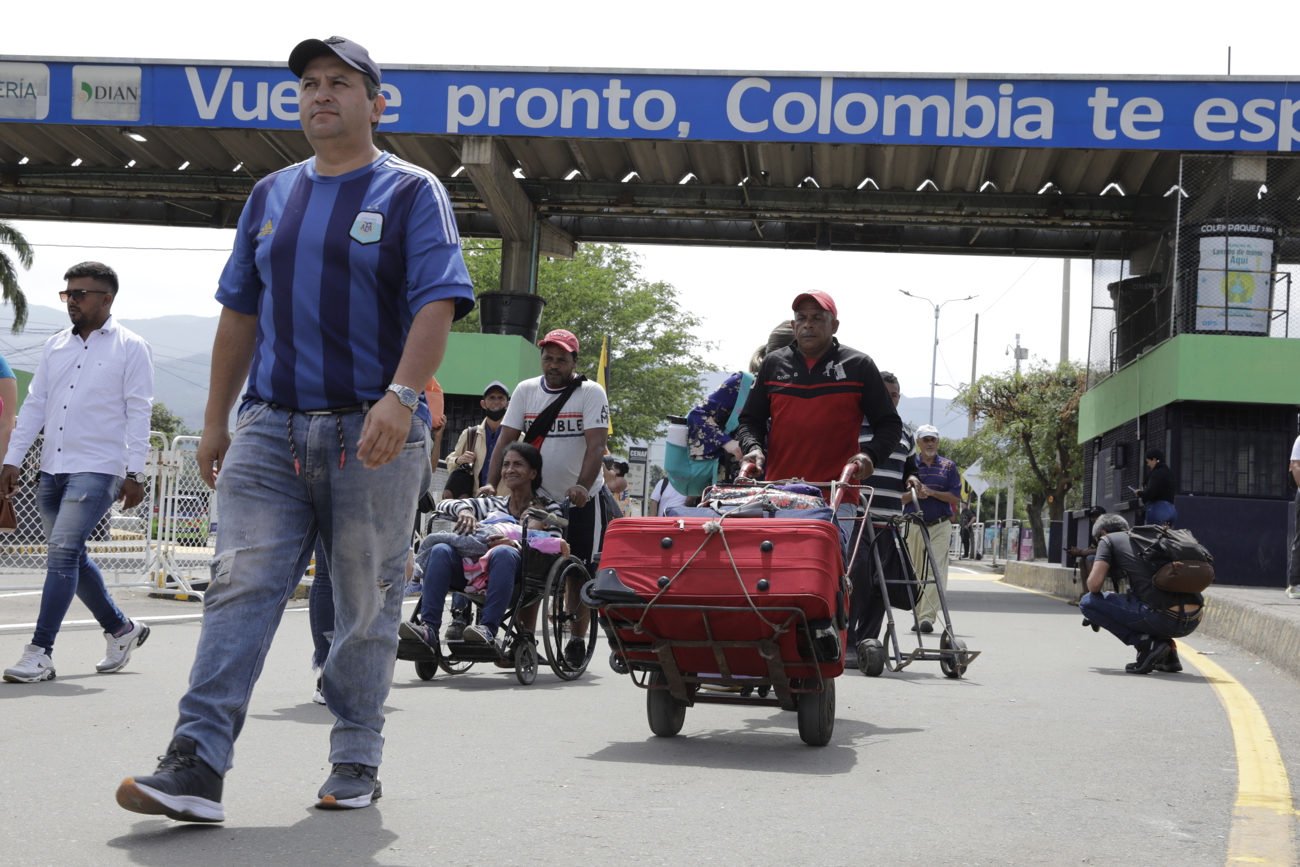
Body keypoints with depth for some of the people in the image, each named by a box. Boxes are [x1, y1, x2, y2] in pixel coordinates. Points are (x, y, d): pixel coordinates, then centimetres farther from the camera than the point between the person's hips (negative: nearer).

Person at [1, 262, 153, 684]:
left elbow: (138, 412, -5)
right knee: (71, 557, 10)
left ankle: (40, 653, -14)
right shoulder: (55, 346, 15)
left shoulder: (130, 348, -1)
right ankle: (121, 629, 28)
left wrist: (134, 473, -11)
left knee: (63, 550, -16)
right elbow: (34, 405, 16)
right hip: (51, 469, 7)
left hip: (97, 469, -6)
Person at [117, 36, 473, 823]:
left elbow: (437, 305, -9)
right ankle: (197, 765, -15)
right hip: (271, 428, 4)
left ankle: (356, 762, 15)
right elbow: (241, 312, 21)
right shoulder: (272, 195, 18)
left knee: (367, 605, 3)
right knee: (242, 586, -9)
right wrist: (216, 419, 17)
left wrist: (401, 396, -24)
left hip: (374, 436, -4)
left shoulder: (411, 193, 2)